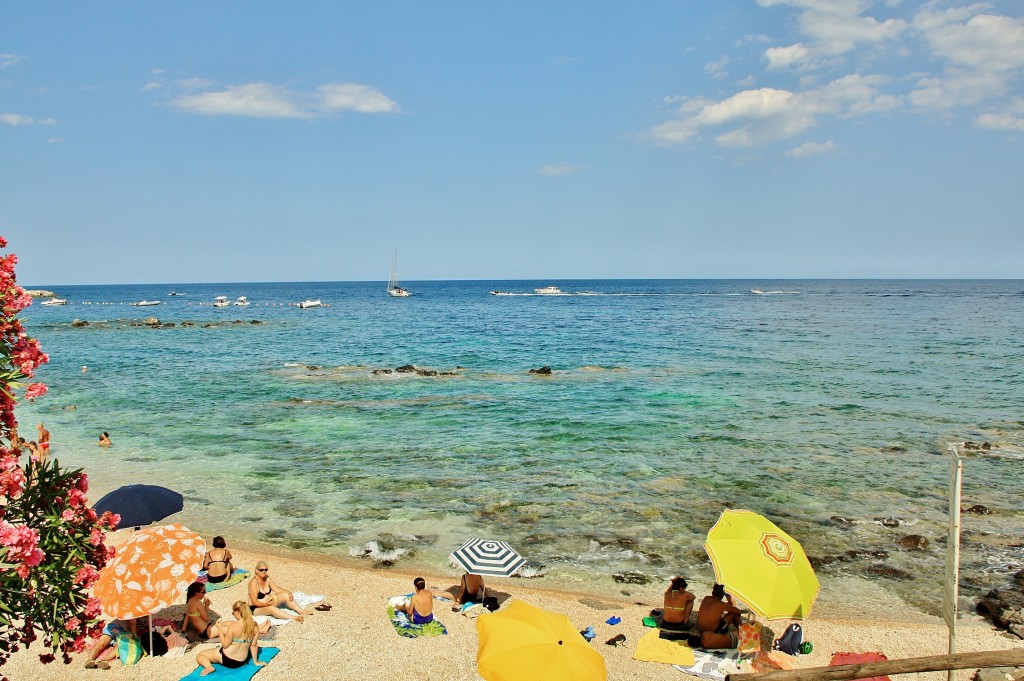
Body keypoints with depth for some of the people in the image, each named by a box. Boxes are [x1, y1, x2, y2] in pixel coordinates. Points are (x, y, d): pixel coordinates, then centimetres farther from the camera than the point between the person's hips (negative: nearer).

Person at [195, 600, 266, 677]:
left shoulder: (233, 626, -24)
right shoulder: (254, 626, -11)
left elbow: (225, 645, -16)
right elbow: (254, 645, -3)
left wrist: (220, 628, -9)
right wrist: (255, 661, 8)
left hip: (227, 659, -6)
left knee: (199, 656, 11)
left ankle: (209, 667, -16)